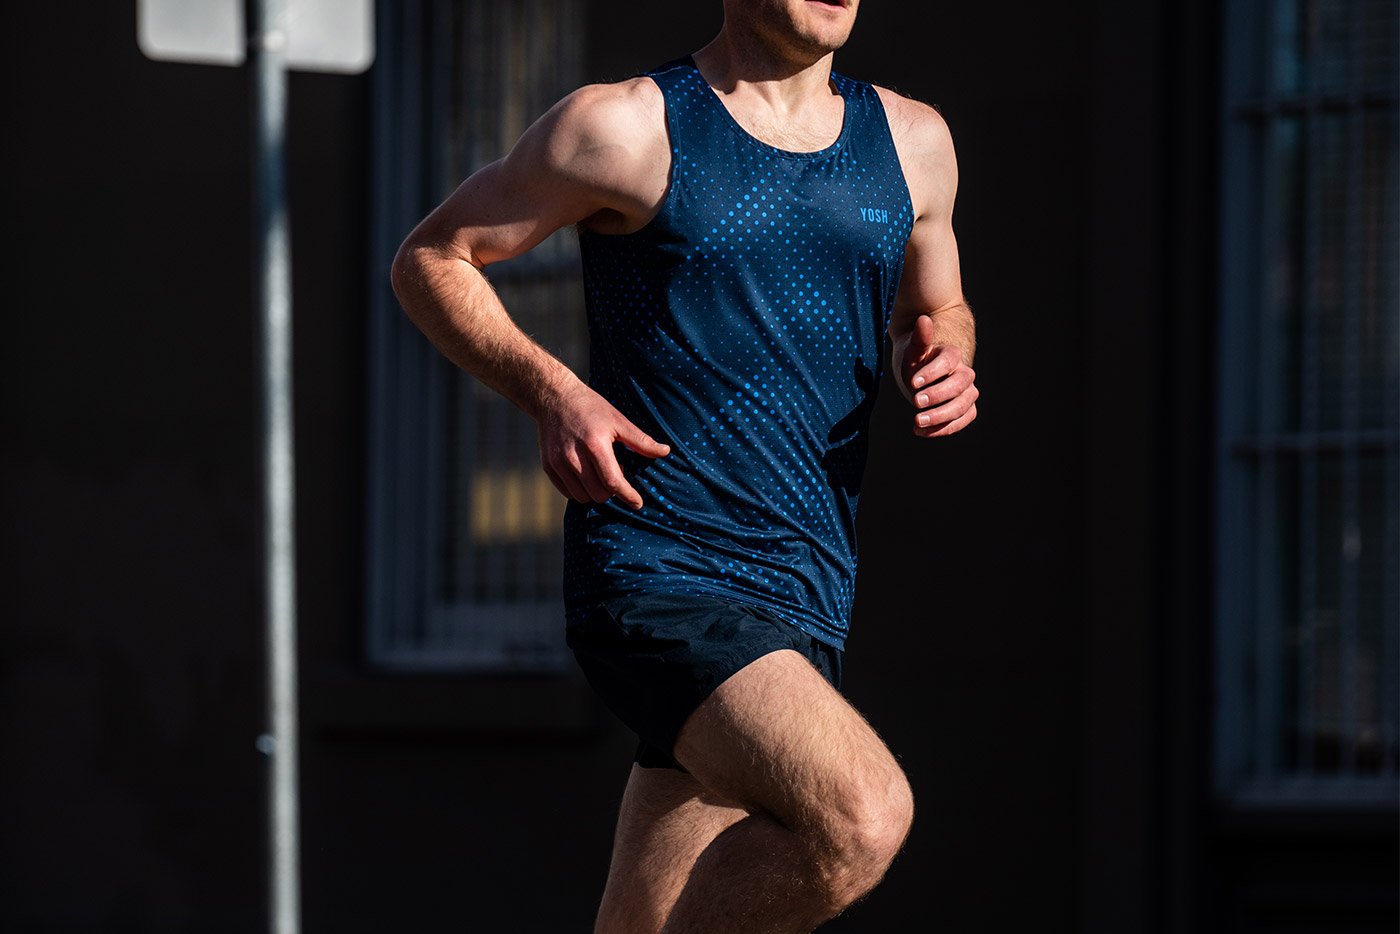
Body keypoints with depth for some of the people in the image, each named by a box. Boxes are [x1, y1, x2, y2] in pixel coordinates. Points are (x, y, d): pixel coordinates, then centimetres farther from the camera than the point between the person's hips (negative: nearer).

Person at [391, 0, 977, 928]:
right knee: (861, 818, -27)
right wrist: (551, 391, -9)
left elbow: (938, 310, 31)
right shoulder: (628, 129, -2)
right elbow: (431, 259, 7)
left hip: (806, 600, 6)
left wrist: (945, 364, 6)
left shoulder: (912, 143, 13)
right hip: (661, 572, -6)